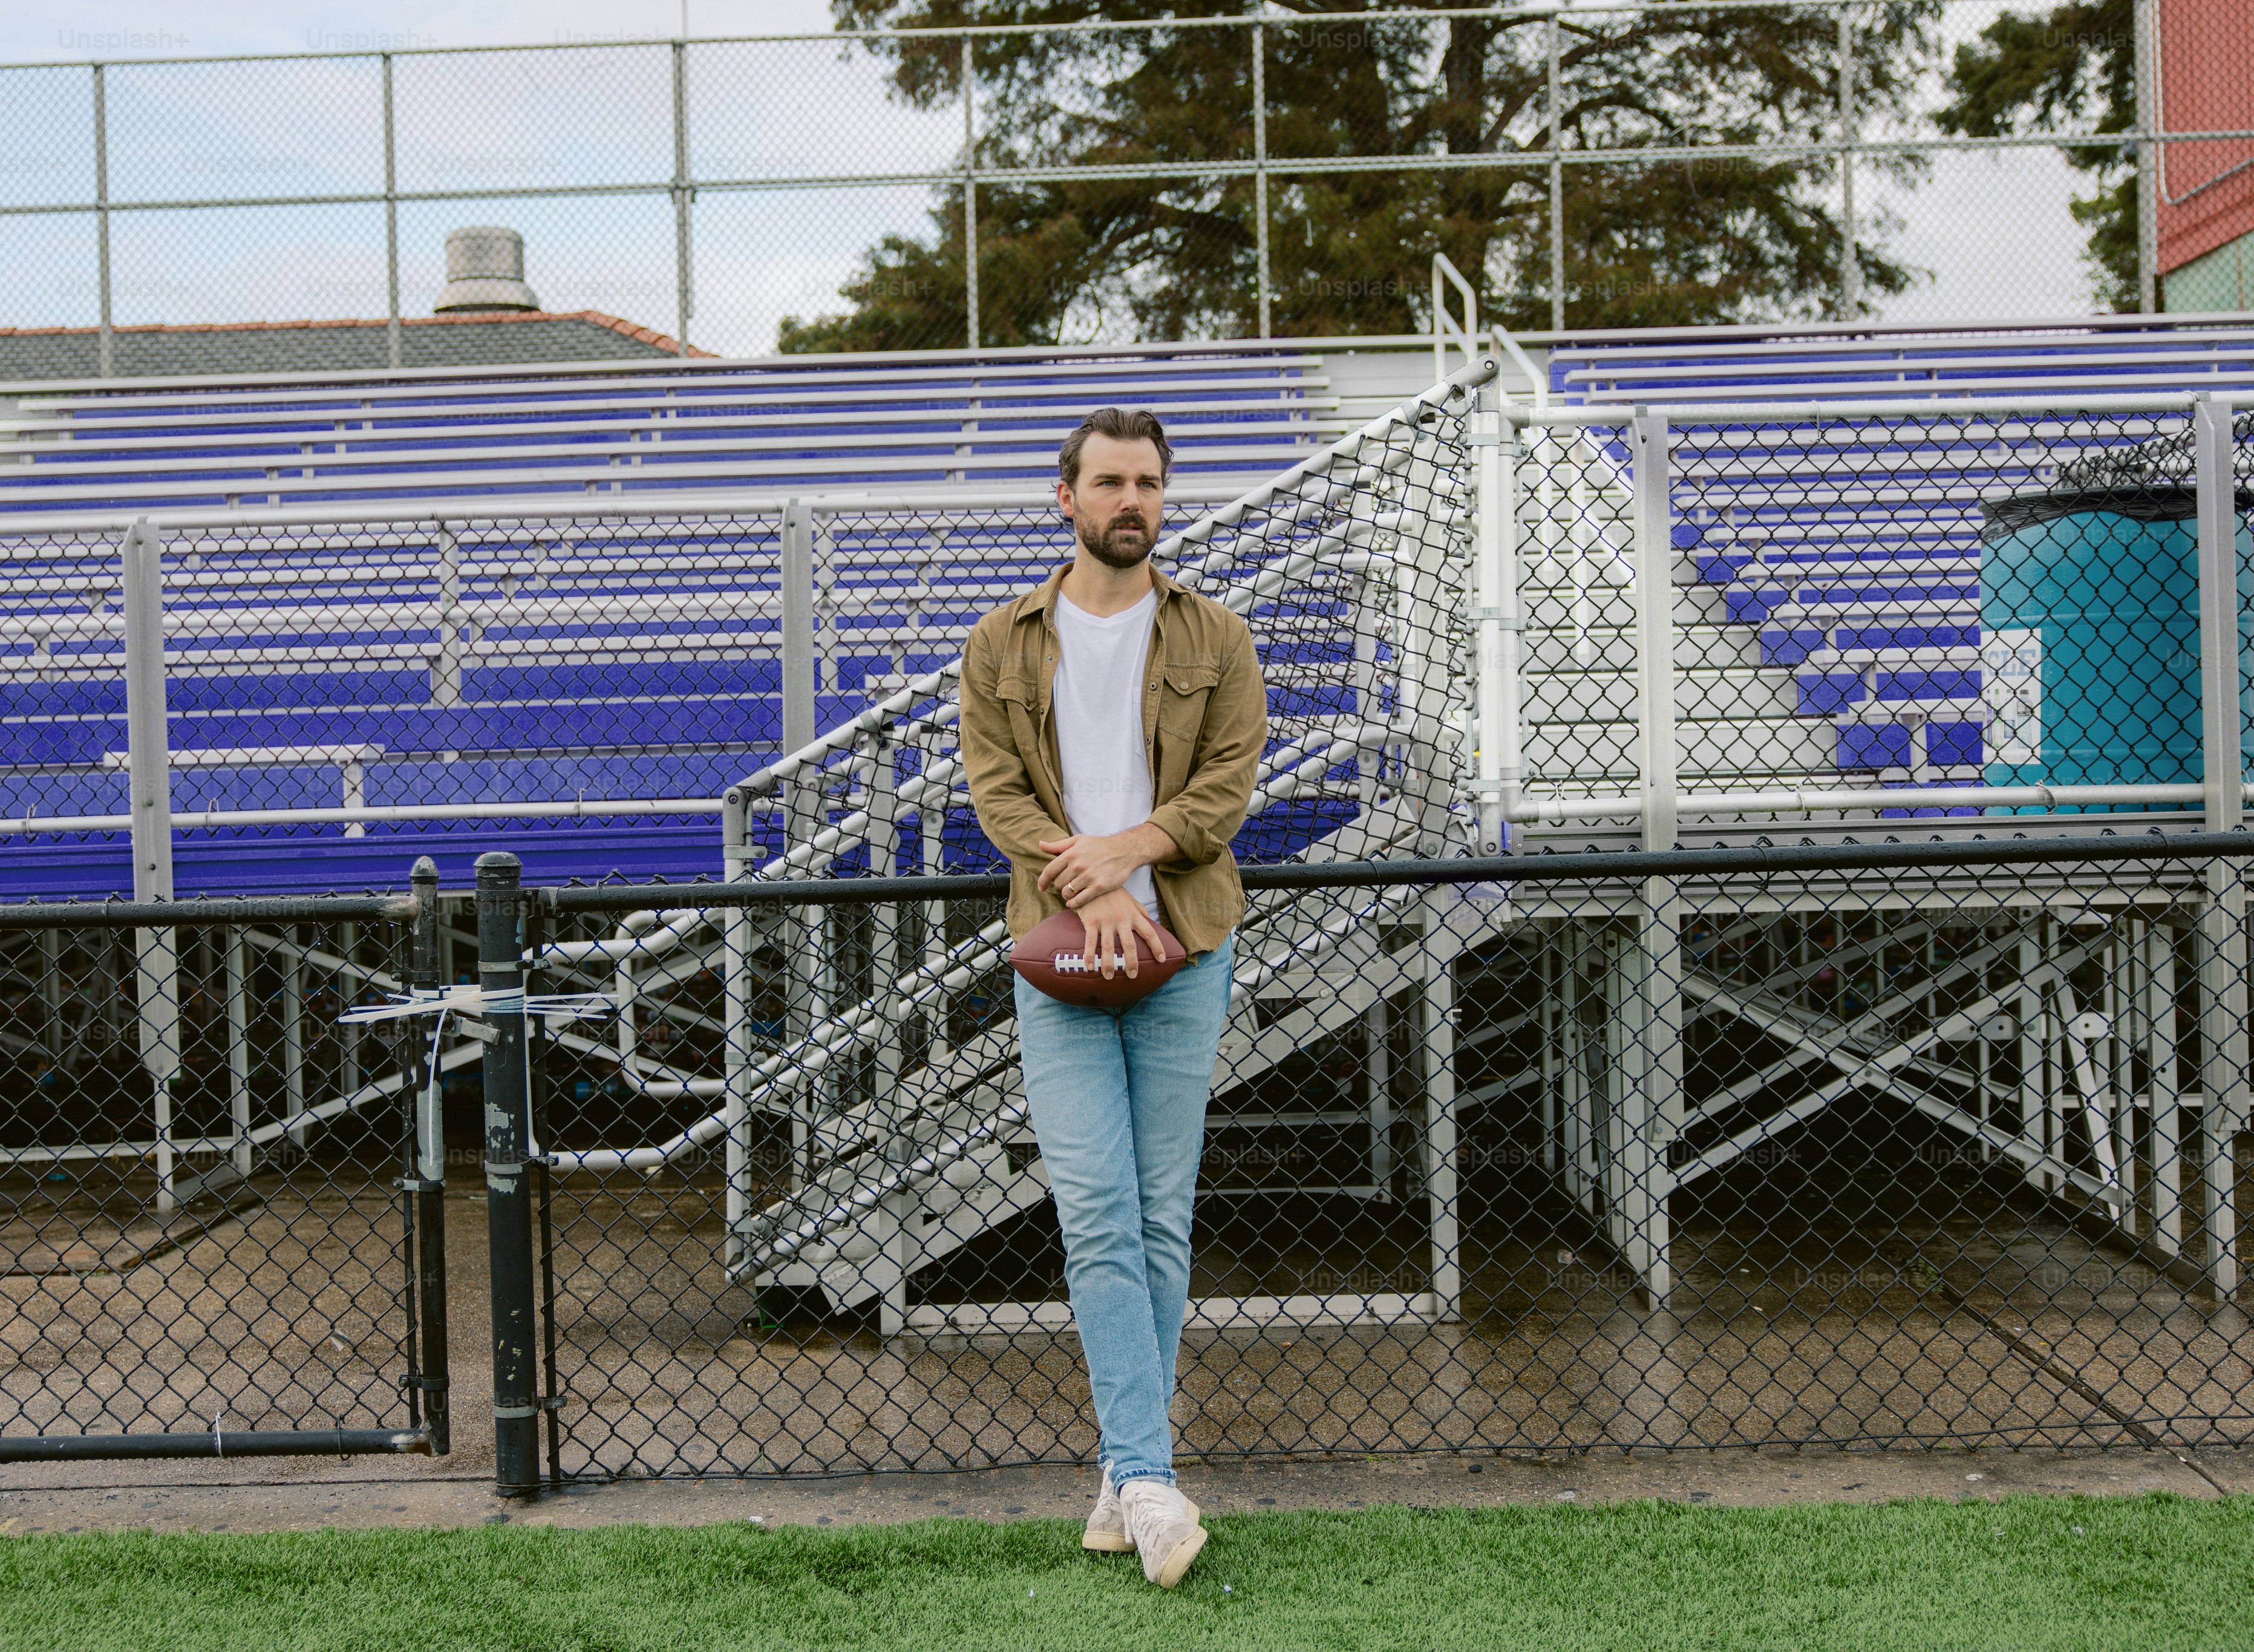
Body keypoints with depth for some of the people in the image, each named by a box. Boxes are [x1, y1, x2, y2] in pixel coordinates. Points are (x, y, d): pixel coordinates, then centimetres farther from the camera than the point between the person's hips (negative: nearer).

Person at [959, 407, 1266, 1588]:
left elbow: (1229, 785, -2)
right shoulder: (1001, 646, 8)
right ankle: (1149, 1480, -13)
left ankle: (1127, 1470, 13)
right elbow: (995, 790, -1)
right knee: (1096, 1219, -10)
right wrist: (1092, 895, -16)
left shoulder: (1215, 641, 7)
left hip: (1185, 956, 1)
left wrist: (1125, 849, -19)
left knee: (1162, 1220, 4)